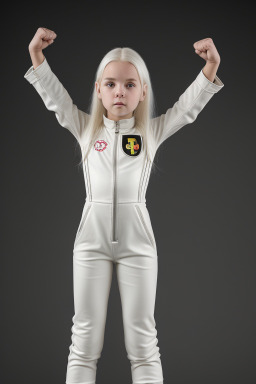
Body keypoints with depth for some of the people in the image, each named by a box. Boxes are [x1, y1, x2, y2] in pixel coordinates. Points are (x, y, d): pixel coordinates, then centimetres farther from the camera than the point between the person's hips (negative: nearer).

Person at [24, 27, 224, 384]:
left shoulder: (153, 131, 5)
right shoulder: (86, 128, 7)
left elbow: (189, 105, -2)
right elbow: (54, 97, 1)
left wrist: (211, 67, -18)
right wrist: (37, 56, -13)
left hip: (138, 240, 0)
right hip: (91, 239, 1)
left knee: (143, 338, 6)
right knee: (85, 338, 7)